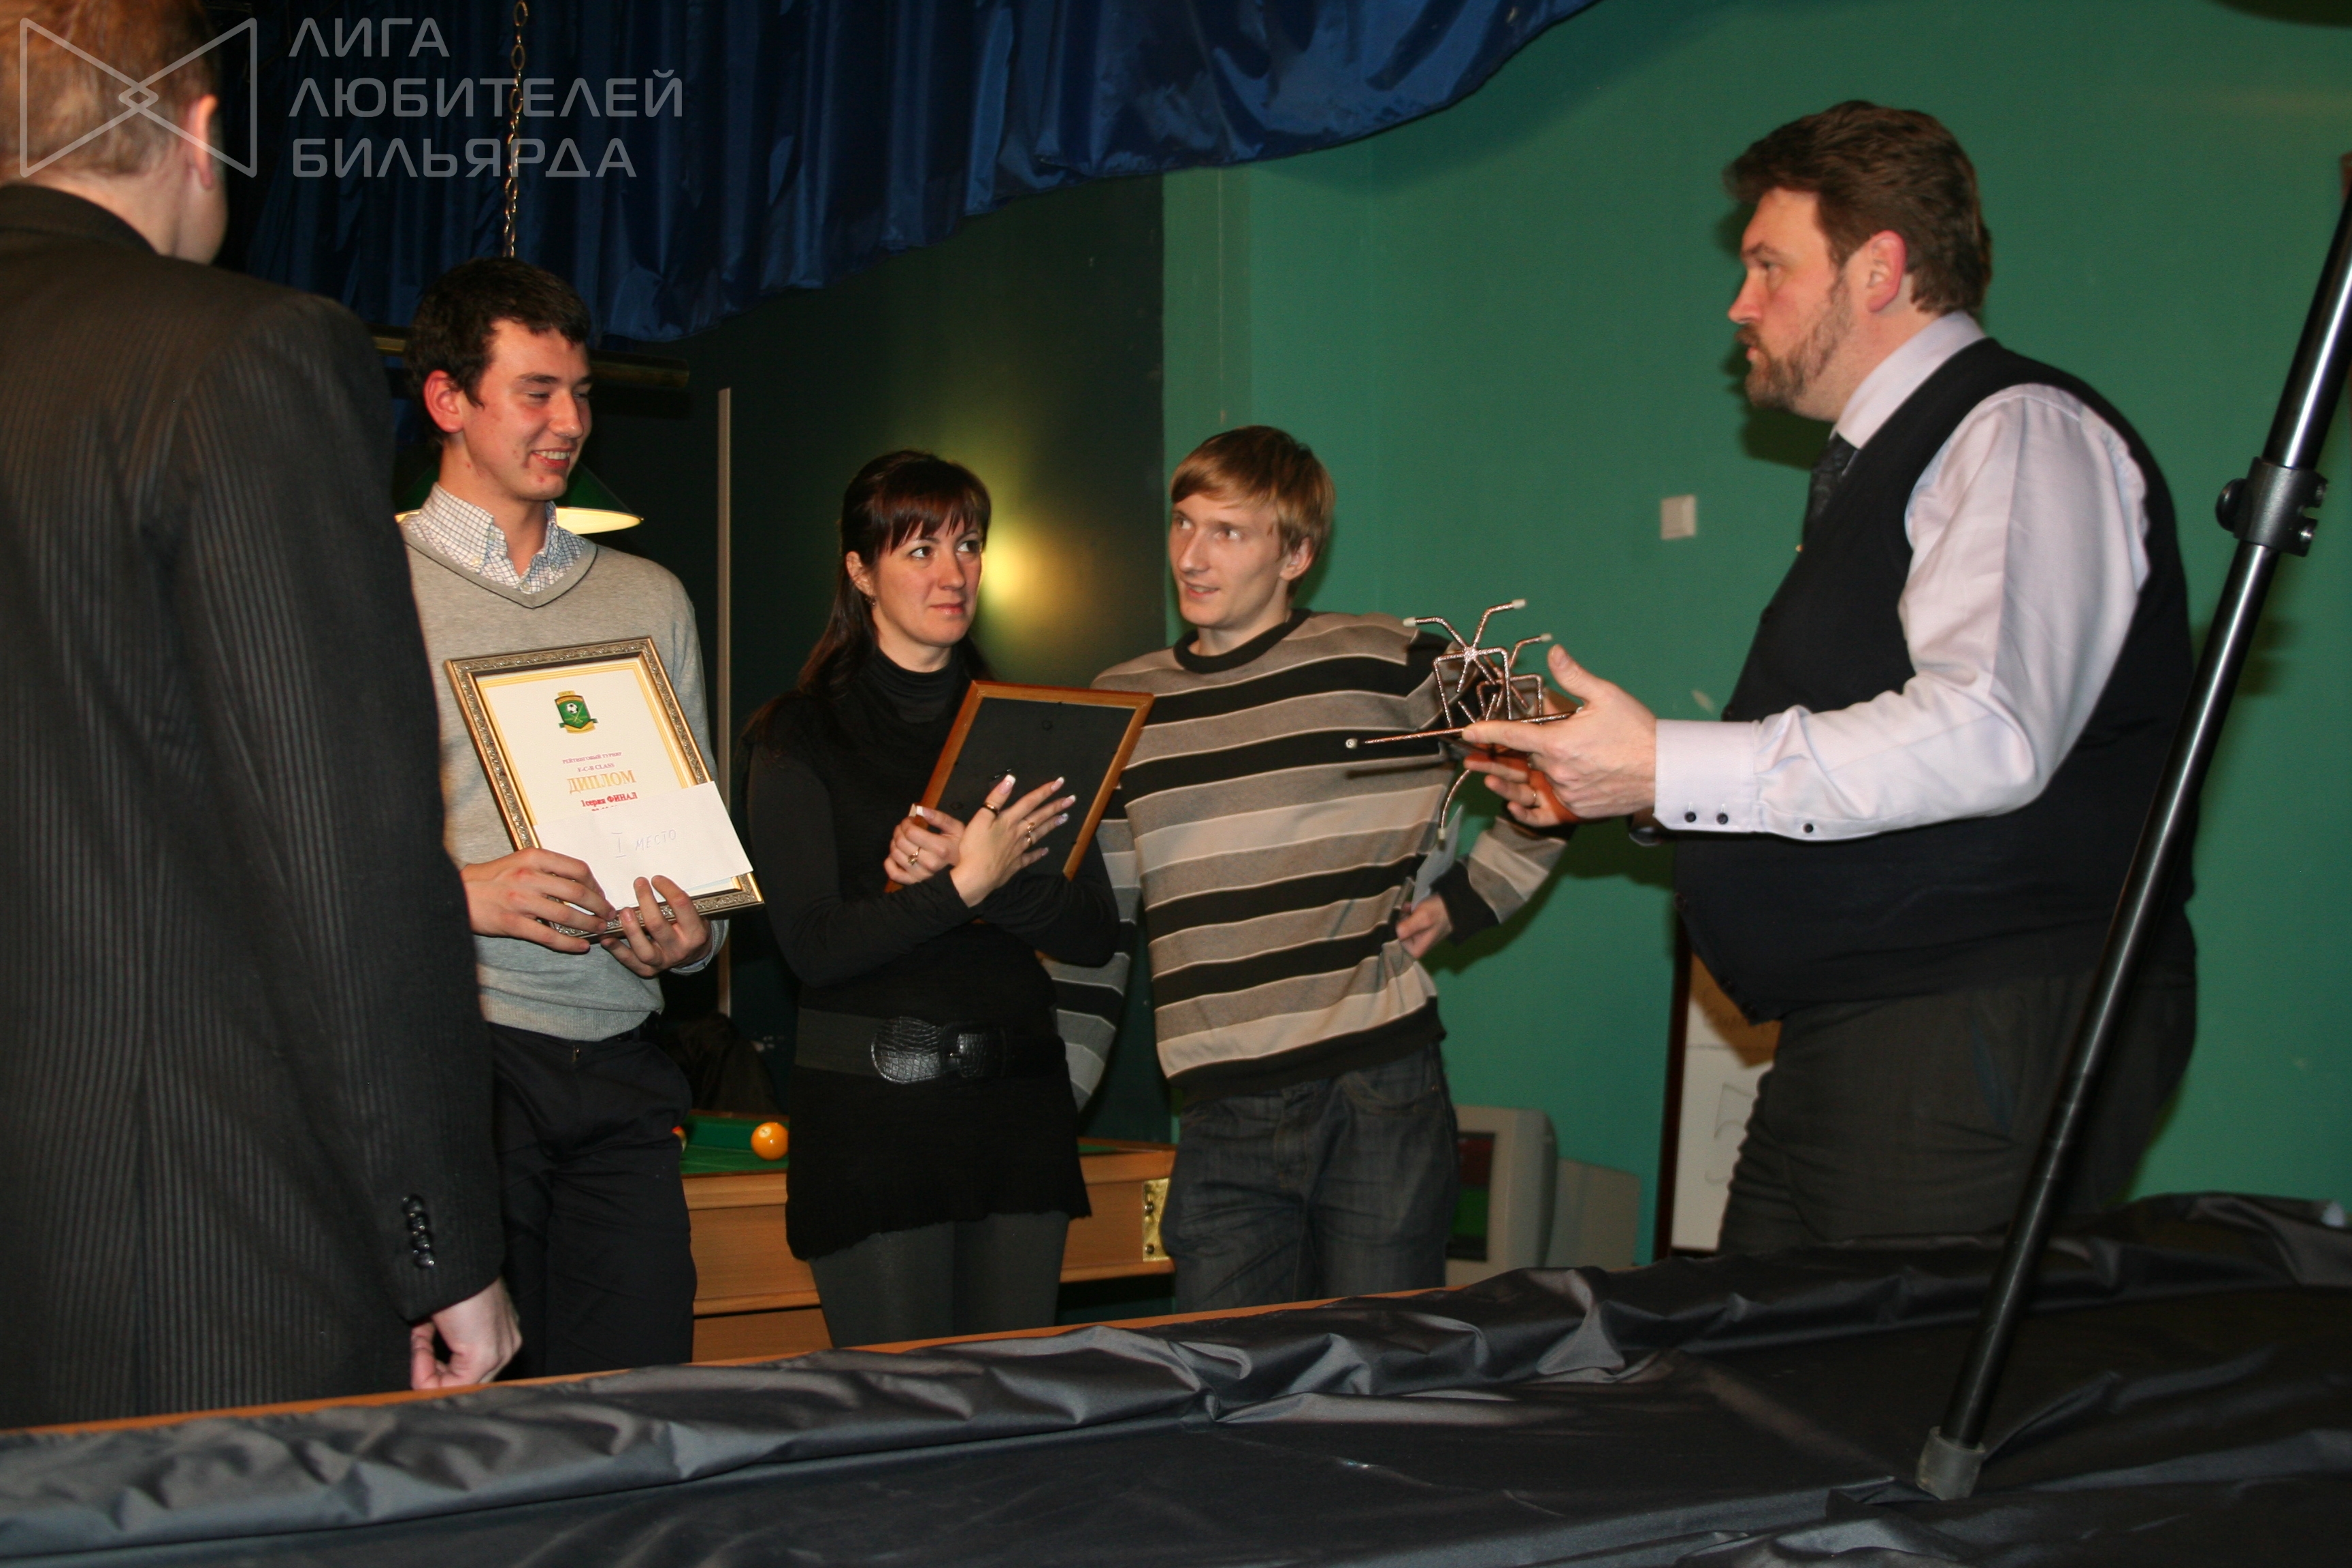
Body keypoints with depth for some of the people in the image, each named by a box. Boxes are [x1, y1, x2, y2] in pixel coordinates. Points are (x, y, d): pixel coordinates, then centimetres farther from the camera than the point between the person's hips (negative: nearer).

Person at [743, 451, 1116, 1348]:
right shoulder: (801, 736, 0)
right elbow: (813, 946, -9)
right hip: (871, 1103, -4)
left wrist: (984, 879, -14)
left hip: (1019, 1096, 4)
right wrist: (962, 888, -19)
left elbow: (1095, 931, 3)